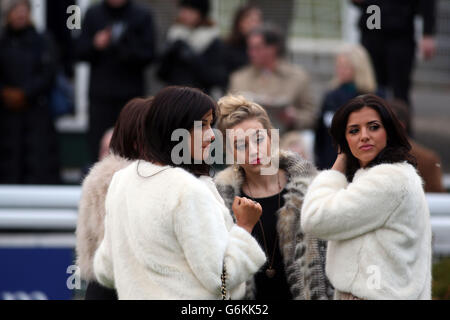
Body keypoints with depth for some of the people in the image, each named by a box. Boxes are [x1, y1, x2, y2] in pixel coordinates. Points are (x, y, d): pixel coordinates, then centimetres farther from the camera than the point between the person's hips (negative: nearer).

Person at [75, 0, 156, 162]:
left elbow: (148, 55, -1)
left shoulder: (142, 16, 5)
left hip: (131, 94, -2)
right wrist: (95, 45, -13)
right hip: (100, 93, 2)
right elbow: (80, 52, 9)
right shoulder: (93, 14, 11)